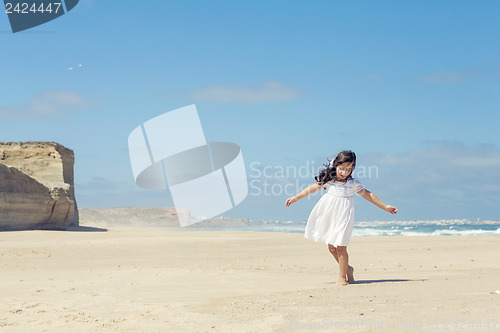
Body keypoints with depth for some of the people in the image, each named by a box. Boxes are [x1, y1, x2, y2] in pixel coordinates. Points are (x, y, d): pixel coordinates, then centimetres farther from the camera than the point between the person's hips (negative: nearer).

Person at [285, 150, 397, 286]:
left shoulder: (353, 183, -3)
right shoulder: (328, 179, 1)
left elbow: (368, 195, 4)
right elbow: (313, 188, 8)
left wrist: (385, 207, 7)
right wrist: (295, 198, 9)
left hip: (343, 217, -3)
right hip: (329, 217, 3)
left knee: (340, 247, -8)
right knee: (331, 247, 8)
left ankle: (342, 277, 4)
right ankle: (347, 268, 29)